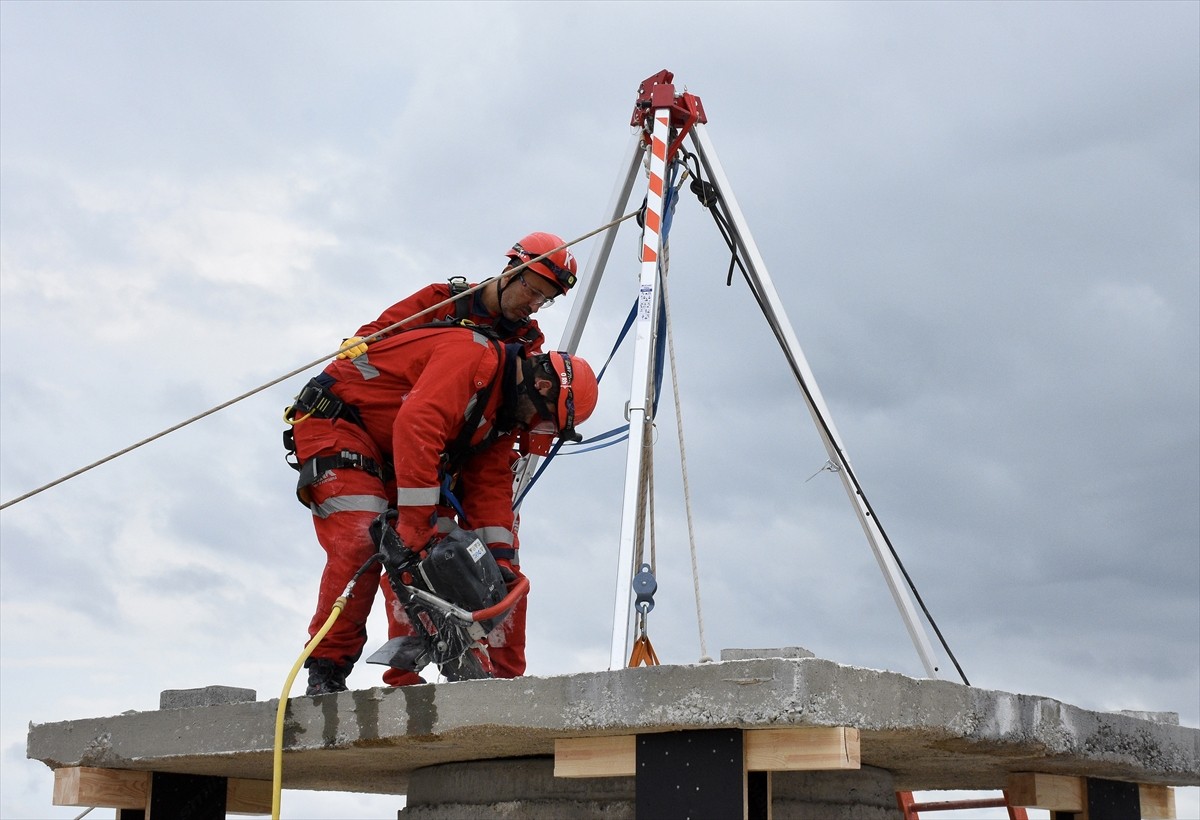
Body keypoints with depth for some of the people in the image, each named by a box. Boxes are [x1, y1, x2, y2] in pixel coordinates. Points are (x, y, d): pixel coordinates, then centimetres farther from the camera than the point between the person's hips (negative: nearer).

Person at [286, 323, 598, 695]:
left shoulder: (504, 412, 9)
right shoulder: (475, 356, -23)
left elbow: (491, 485, 7)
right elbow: (417, 427, -35)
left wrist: (501, 557, -5)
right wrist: (417, 522, -38)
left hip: (385, 453, 10)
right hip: (332, 422, -10)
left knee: (419, 557, 2)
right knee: (361, 542, -24)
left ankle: (406, 678, 6)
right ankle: (326, 671, -14)